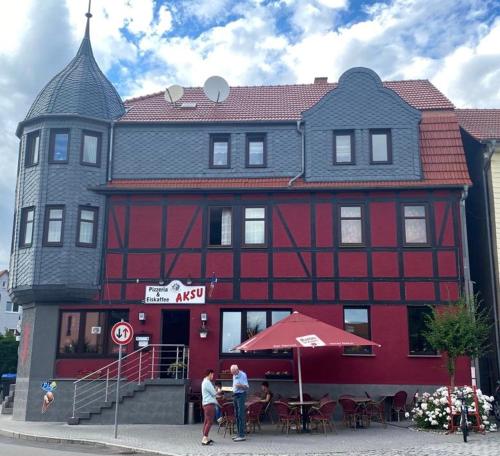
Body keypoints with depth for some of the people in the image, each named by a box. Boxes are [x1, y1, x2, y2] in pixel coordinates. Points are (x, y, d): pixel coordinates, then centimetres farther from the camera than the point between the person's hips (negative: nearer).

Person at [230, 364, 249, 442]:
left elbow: (246, 386, -16)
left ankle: (242, 435, -12)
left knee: (241, 415, -11)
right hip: (235, 395, 8)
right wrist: (233, 389, 11)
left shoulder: (243, 375, -12)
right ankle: (239, 434, 17)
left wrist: (241, 385, -32)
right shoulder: (234, 376, 12)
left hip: (241, 395, -8)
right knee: (237, 415, 10)